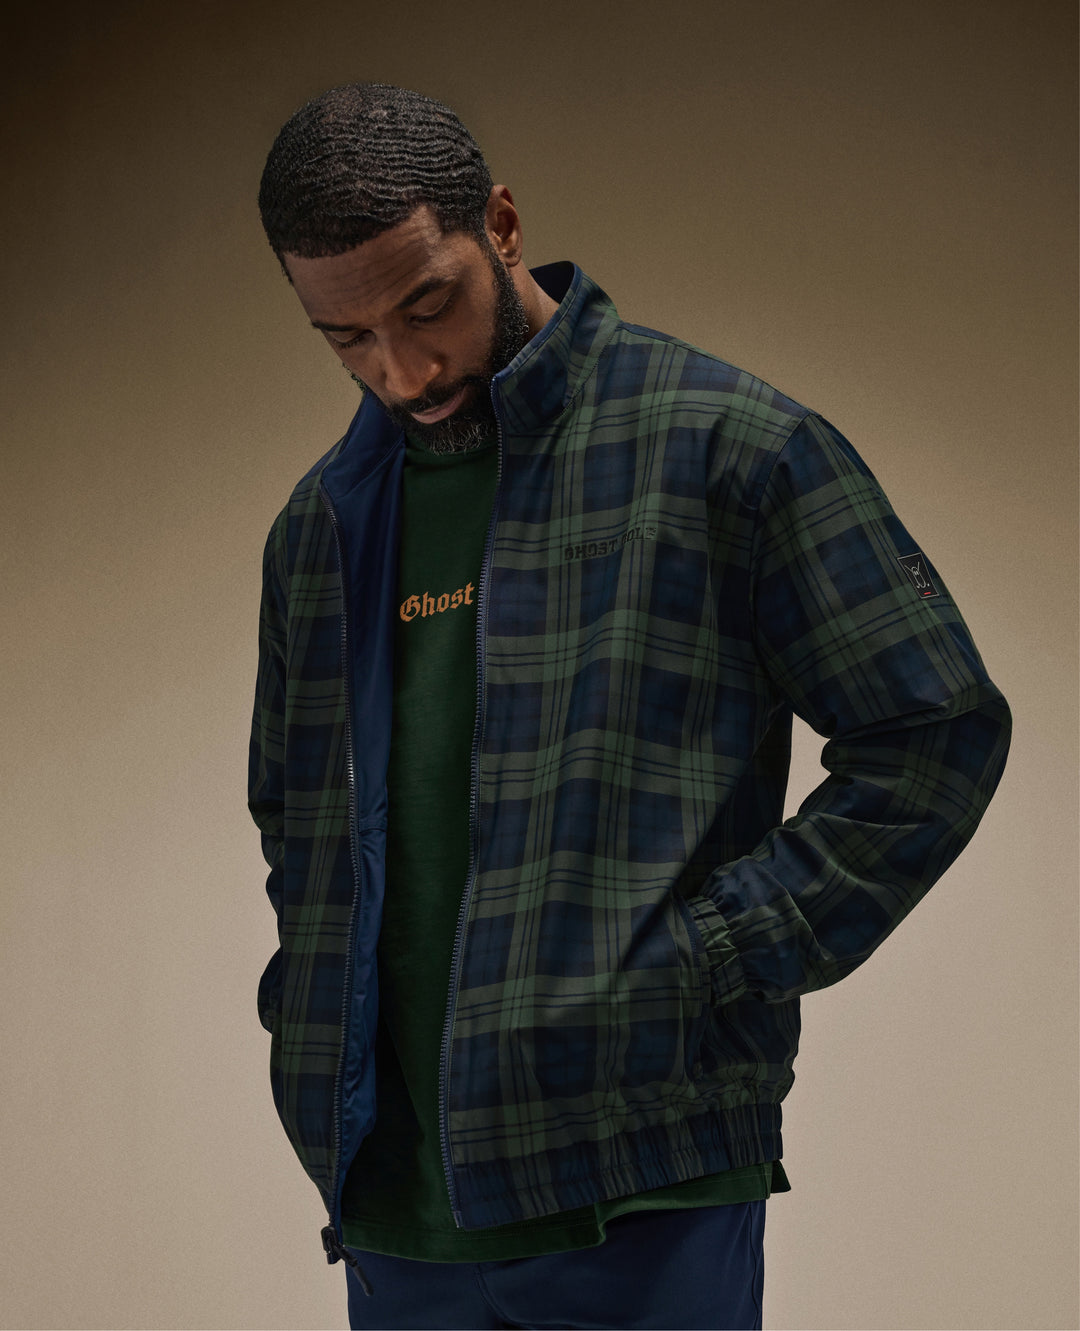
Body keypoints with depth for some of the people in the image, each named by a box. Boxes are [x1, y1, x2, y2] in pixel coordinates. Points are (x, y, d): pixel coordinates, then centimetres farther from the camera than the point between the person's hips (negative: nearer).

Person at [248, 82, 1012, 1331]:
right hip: (391, 1195, 5)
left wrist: (711, 963, -10)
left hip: (637, 1192, -5)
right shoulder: (321, 523, 13)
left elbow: (938, 734, -4)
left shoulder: (726, 445, -4)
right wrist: (317, 1024, 9)